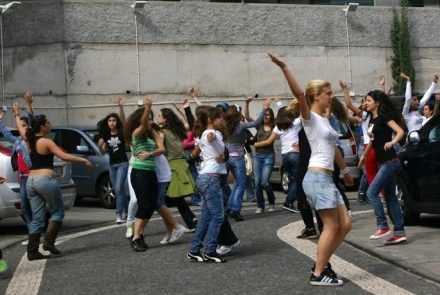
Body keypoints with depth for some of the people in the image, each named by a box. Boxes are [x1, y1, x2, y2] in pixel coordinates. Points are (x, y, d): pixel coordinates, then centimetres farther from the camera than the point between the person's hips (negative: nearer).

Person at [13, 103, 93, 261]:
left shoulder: (29, 140, 10)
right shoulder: (46, 142, -10)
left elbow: (20, 128, 30)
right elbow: (64, 156, -18)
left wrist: (17, 114, 47)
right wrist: (83, 160, -14)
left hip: (31, 181, 7)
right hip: (45, 180, -7)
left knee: (37, 218, 8)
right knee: (58, 211, 8)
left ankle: (32, 251, 5)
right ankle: (49, 241, -6)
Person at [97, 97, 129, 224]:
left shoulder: (122, 132, -7)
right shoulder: (106, 136, 8)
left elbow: (124, 120, -25)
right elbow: (104, 151, 11)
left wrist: (120, 107, -38)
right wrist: (100, 145, -11)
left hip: (122, 163, -6)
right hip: (112, 165, 6)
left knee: (119, 188, -14)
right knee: (118, 190, 10)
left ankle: (119, 214, -13)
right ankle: (126, 211, 22)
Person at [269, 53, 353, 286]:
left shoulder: (325, 120, 19)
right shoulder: (310, 118, -6)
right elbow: (298, 93, -23)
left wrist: (345, 171, 39)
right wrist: (284, 68, -34)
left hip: (327, 179, 9)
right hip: (317, 178, -9)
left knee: (345, 225, 8)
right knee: (332, 226, -6)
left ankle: (321, 264, 17)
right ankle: (318, 274, 2)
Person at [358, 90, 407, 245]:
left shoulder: (384, 117, -11)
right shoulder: (372, 120, 13)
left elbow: (400, 131, -23)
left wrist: (392, 142, -41)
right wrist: (364, 155, 37)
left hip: (390, 162, -9)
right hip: (384, 163, 9)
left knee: (372, 192, -11)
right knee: (390, 197, 8)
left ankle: (383, 227, -5)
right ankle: (400, 232, 11)